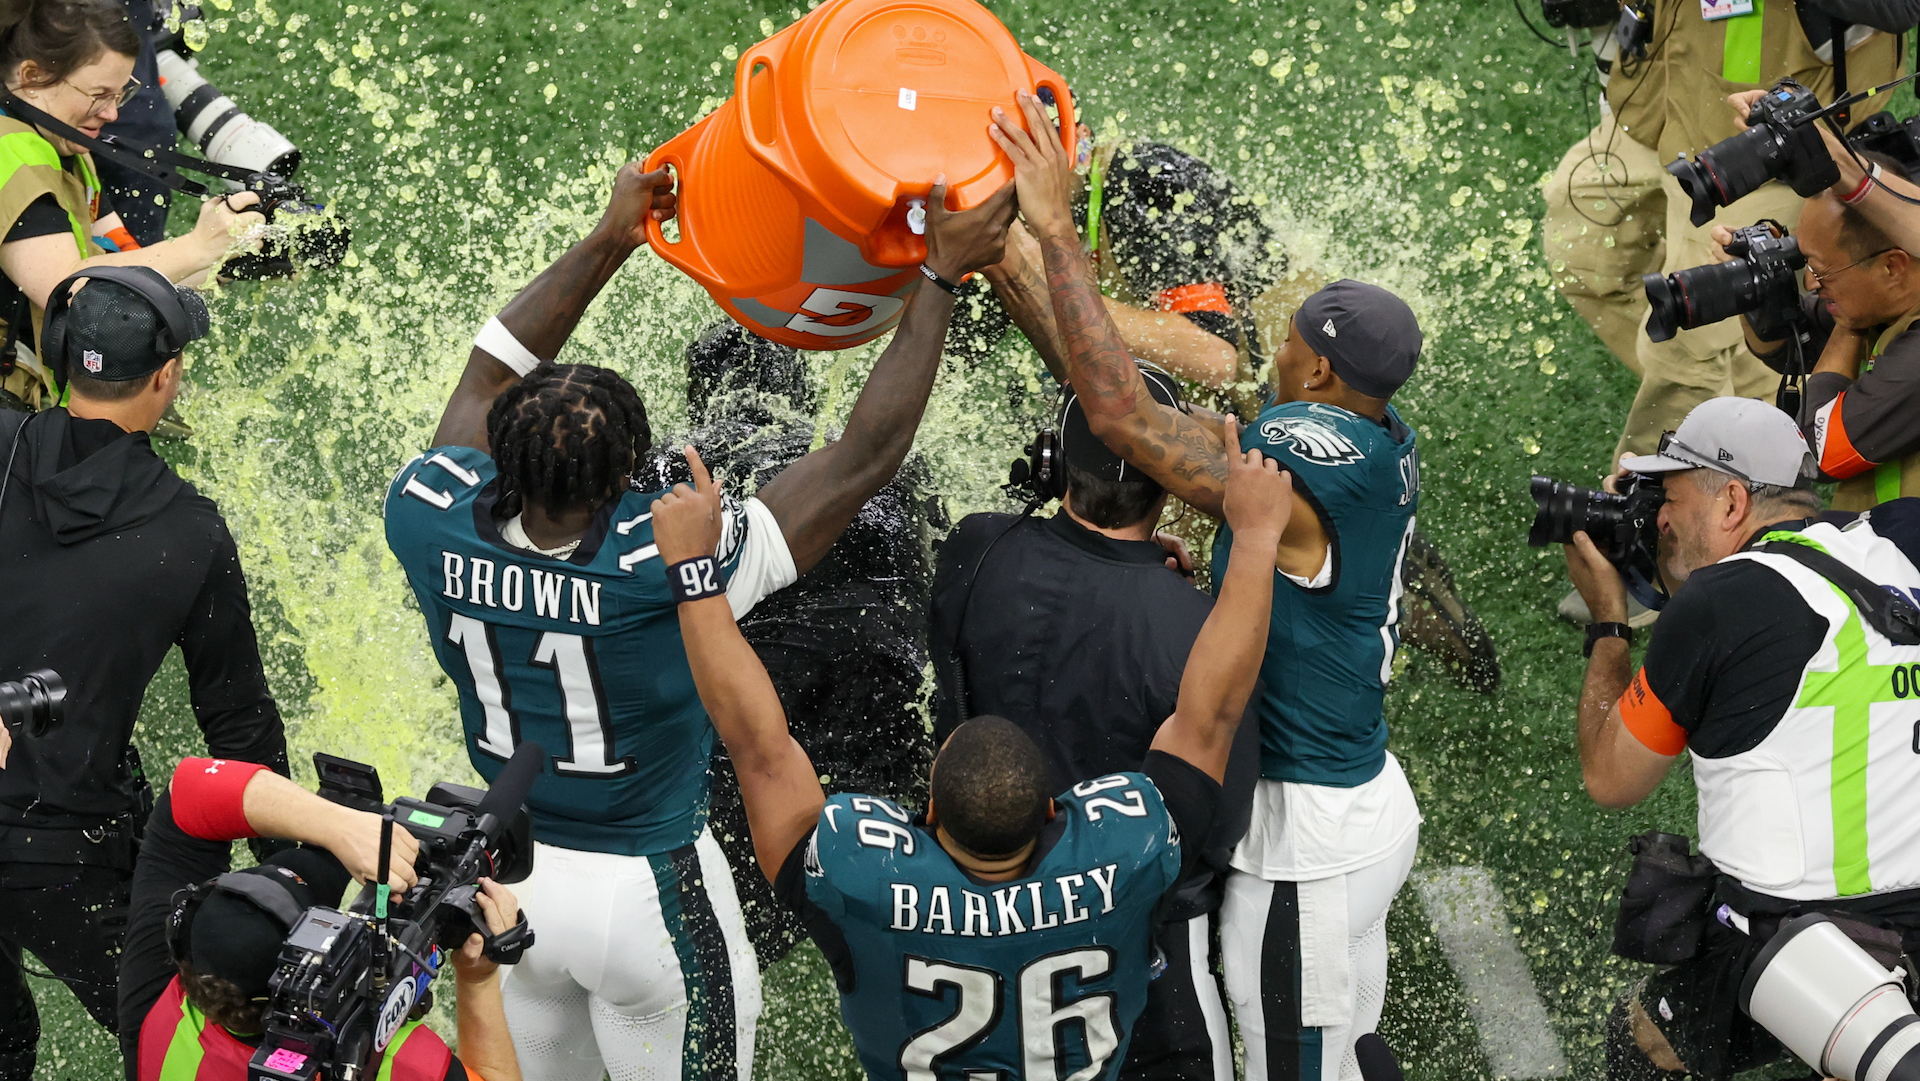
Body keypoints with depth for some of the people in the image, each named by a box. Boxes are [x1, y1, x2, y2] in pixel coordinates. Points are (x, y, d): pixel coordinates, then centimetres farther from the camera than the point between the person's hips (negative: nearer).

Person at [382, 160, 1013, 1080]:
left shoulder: (432, 528, -20)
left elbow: (489, 375, 0)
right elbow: (865, 456, -23)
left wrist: (610, 240, 4)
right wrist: (942, 275, -17)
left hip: (509, 878, 4)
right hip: (647, 896, -4)